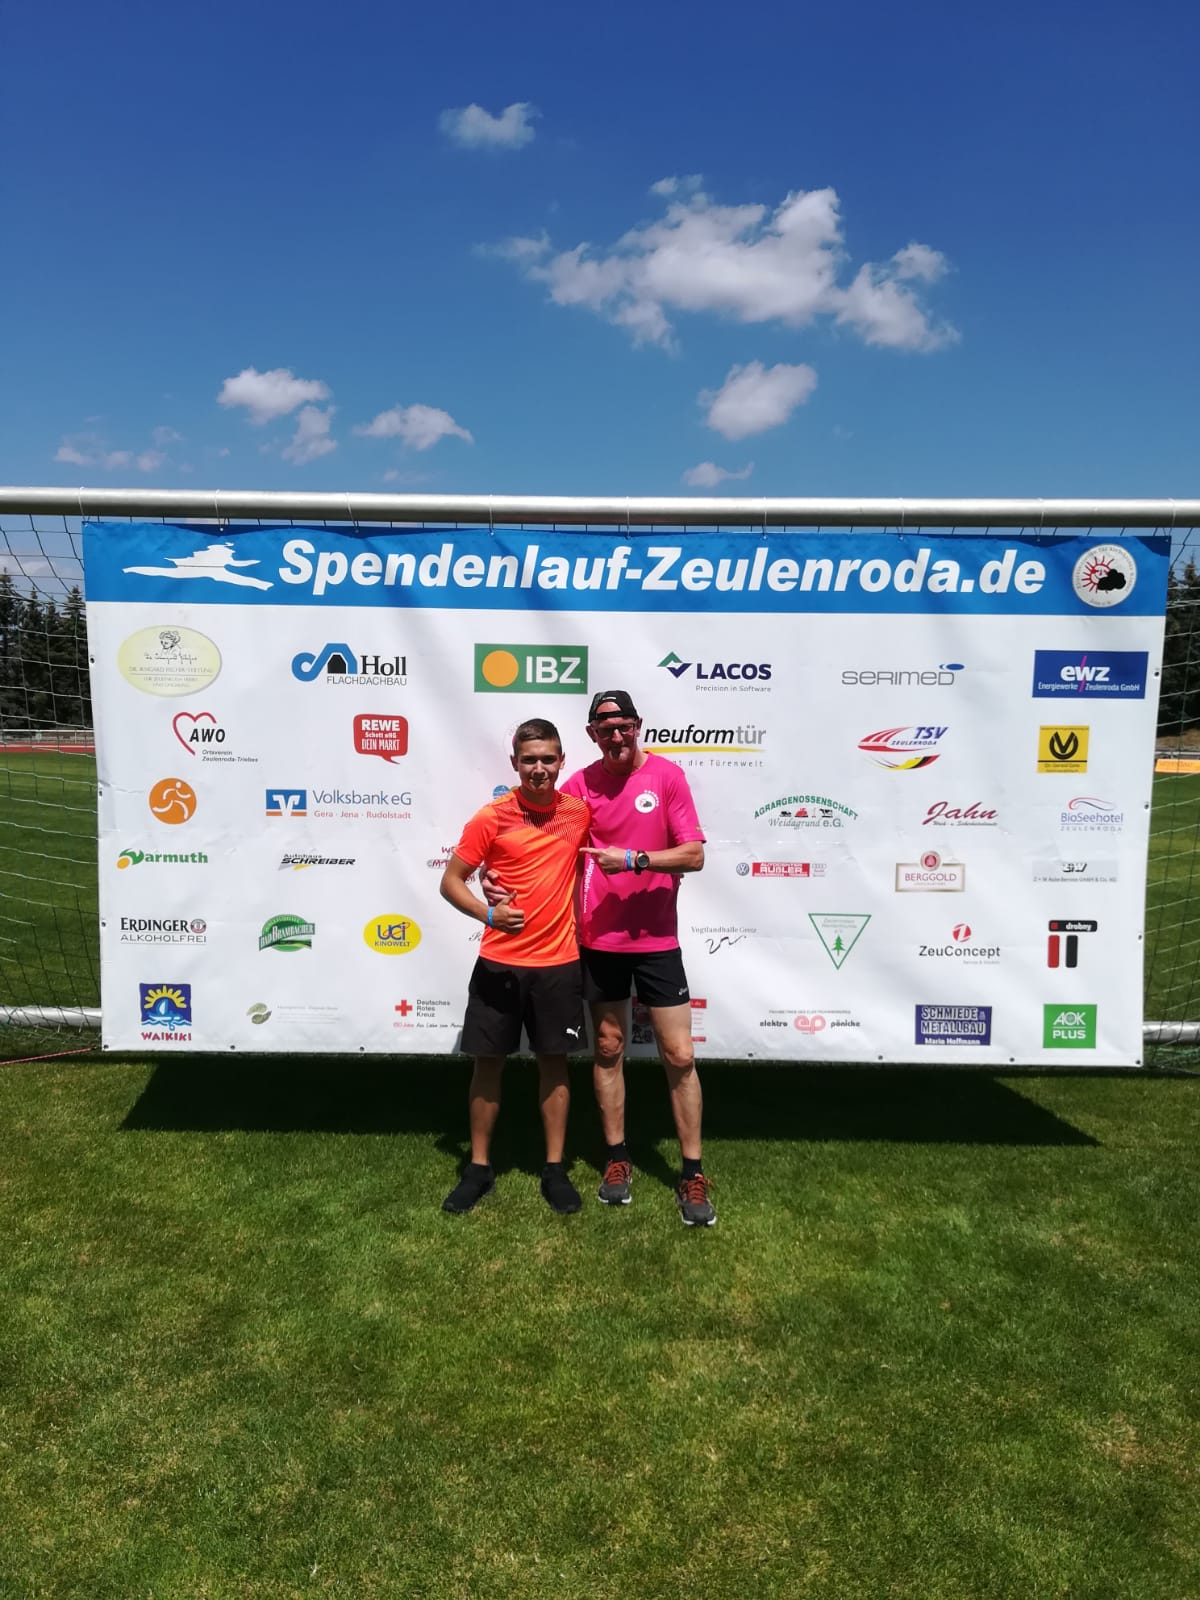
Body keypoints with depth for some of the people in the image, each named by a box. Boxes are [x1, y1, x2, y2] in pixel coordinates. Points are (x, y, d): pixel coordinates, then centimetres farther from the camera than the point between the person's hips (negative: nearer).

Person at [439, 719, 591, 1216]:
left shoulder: (580, 811, 0)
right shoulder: (491, 818, -8)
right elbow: (450, 880, -4)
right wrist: (488, 914, -20)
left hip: (558, 963, 1)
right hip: (499, 963, -1)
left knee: (554, 1063, 10)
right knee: (488, 1062, 8)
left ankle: (555, 1170, 24)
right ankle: (479, 1168, 24)